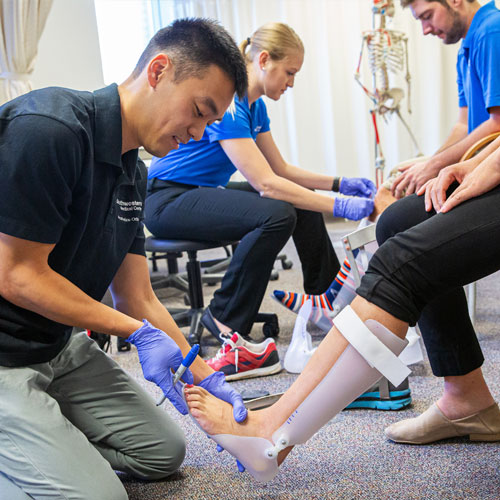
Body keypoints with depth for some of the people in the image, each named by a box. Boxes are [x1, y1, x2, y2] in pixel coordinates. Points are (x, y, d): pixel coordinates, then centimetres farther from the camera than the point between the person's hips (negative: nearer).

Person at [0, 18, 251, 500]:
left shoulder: (132, 172, 5)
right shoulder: (48, 128, -23)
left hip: (61, 349, 9)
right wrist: (139, 333, -17)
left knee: (163, 451, 13)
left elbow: (139, 300, 6)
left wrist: (206, 378, 1)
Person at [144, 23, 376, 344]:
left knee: (303, 201, 7)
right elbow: (265, 183, -29)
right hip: (169, 200, -10)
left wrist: (339, 184, 0)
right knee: (277, 215, -30)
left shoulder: (255, 106, 6)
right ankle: (226, 321, -16)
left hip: (205, 193, 10)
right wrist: (339, 206, -28)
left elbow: (281, 169, 12)